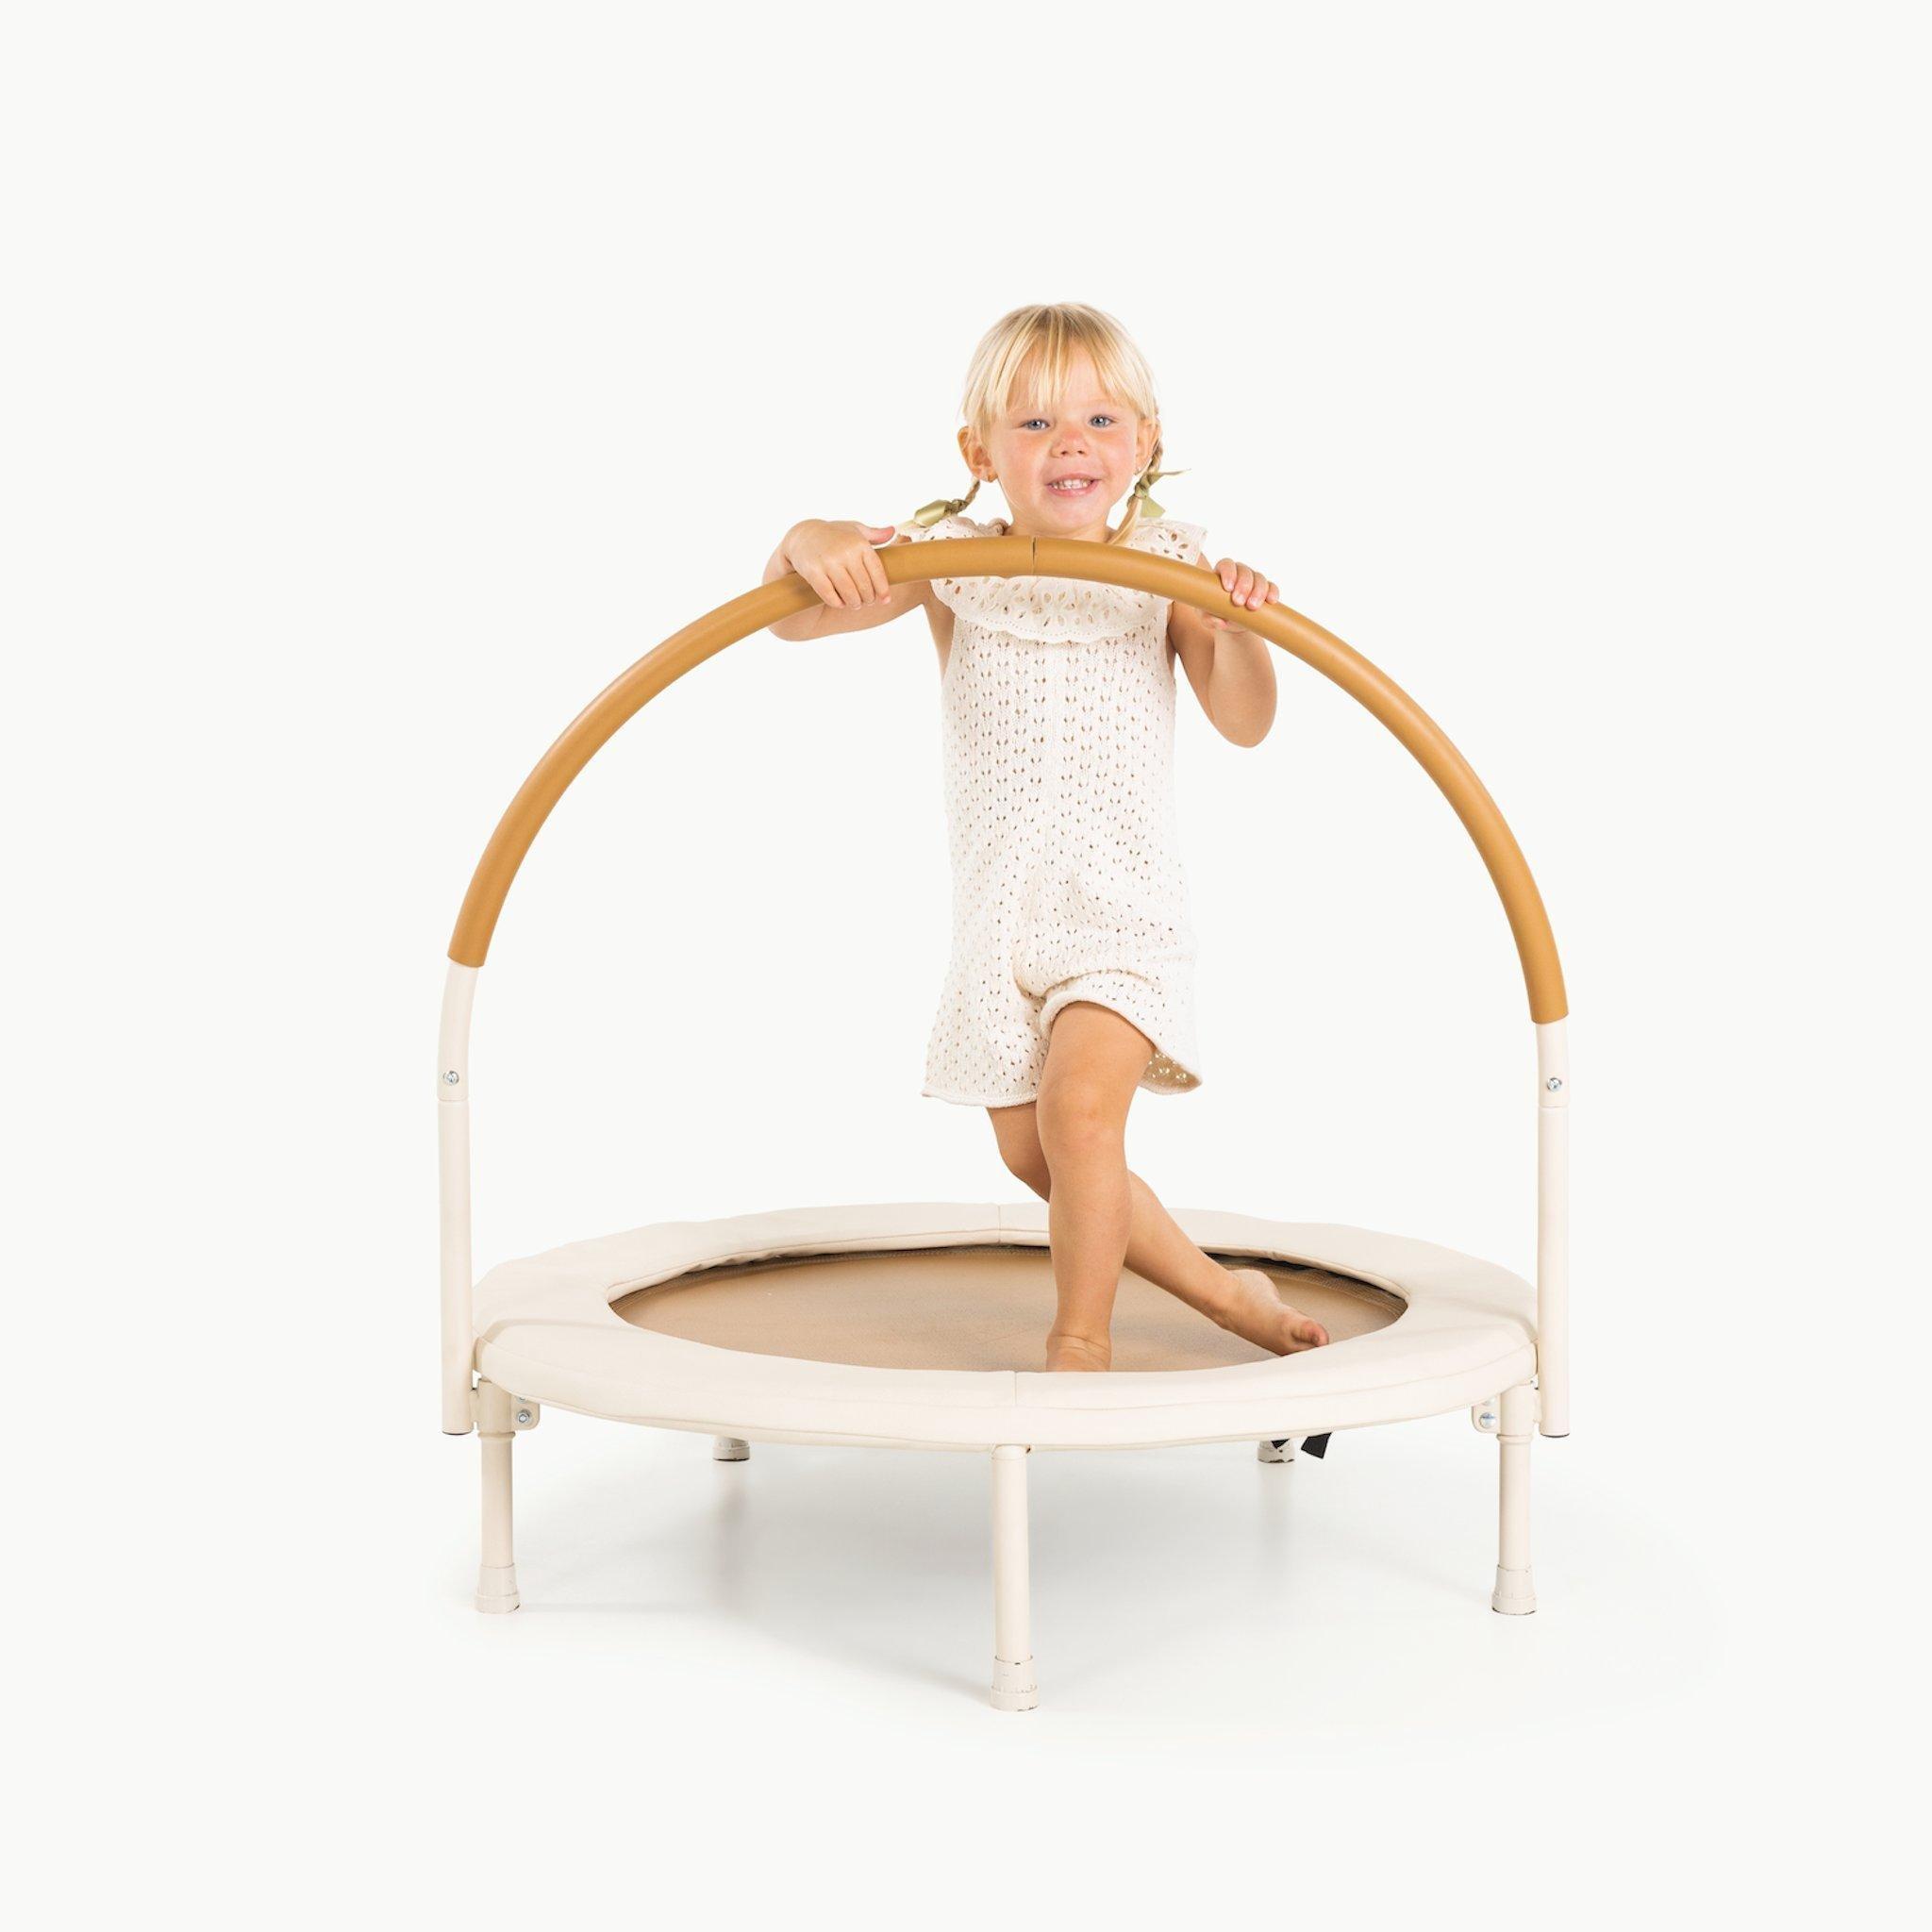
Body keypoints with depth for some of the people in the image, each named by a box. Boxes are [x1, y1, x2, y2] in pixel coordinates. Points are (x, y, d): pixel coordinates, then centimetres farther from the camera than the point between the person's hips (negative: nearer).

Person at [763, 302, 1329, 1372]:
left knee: (1079, 1106, -22)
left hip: (1123, 896, -3)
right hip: (997, 908, 3)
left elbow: (1245, 723, -7)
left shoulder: (1165, 565, -4)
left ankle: (1080, 1338, -2)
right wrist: (806, 545, -28)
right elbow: (793, 619, -6)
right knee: (1033, 1154, 8)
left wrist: (1235, 630, -26)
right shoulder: (948, 558, -2)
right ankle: (1220, 1289, 26)